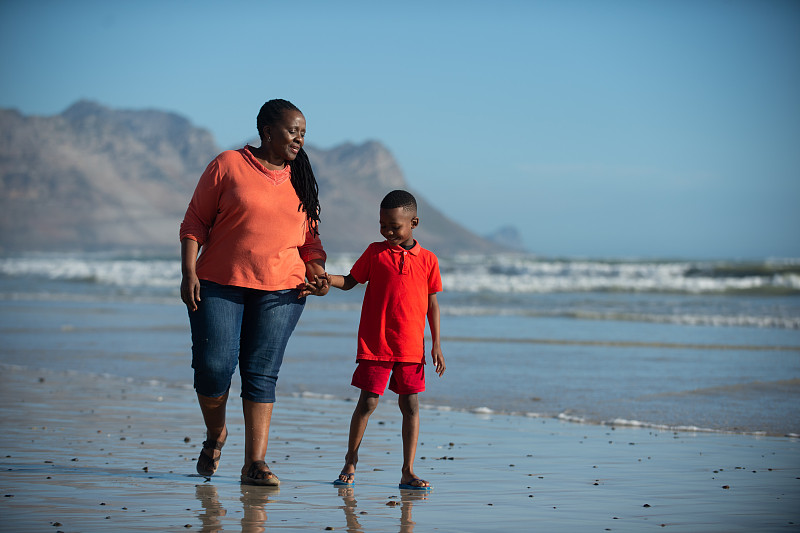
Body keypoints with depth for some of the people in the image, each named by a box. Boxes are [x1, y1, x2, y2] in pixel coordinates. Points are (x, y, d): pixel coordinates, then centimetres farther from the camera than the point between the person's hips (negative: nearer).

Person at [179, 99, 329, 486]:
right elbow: (195, 222, 2)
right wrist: (188, 274, -8)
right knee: (213, 367, -10)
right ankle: (215, 433, 20)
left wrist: (318, 275, 0)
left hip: (281, 289, 2)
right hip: (218, 284, -2)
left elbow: (309, 238, 20)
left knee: (261, 374, -4)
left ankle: (255, 463, -3)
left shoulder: (301, 180, 14)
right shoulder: (229, 165, 2)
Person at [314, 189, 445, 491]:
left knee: (410, 405, 0)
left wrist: (436, 345, 5)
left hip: (410, 347, 1)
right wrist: (327, 279, -14)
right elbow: (351, 281, 8)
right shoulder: (375, 253, 4)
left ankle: (408, 472, 5)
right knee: (368, 402, 0)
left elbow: (432, 304, 8)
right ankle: (350, 463, 14)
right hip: (374, 344, -1)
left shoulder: (427, 260, 5)